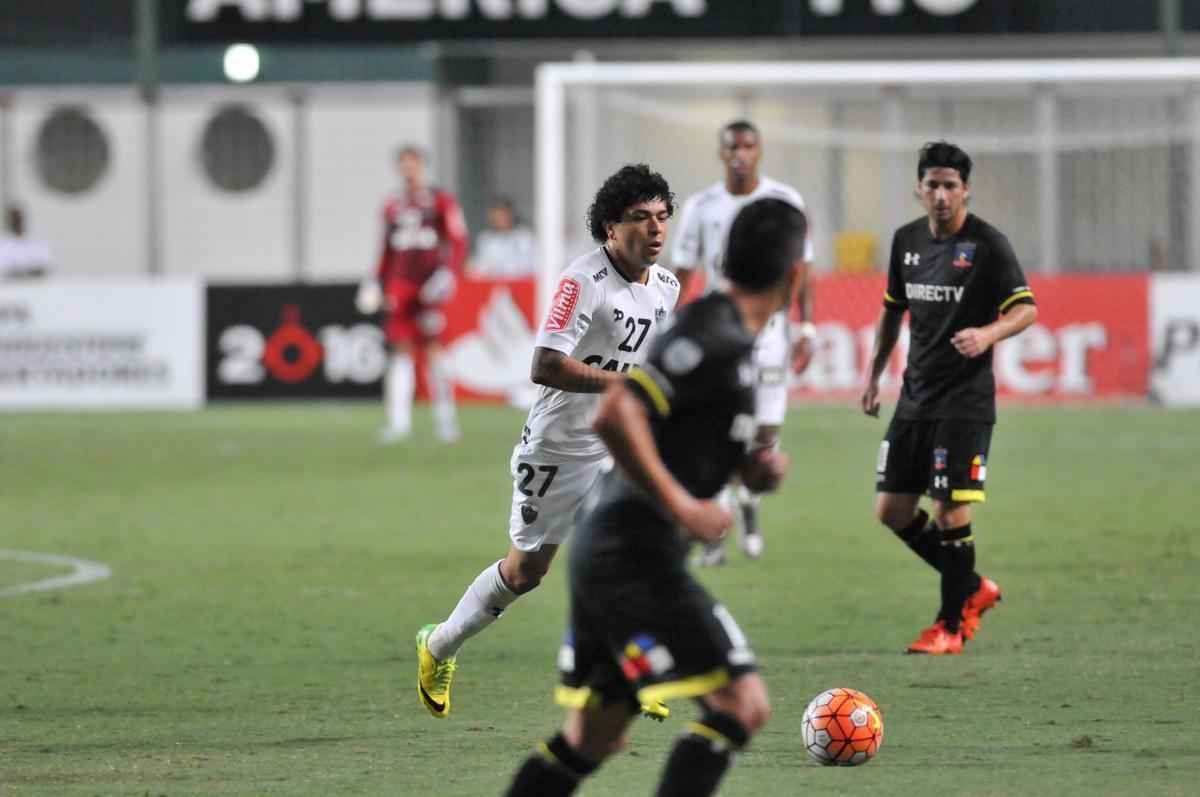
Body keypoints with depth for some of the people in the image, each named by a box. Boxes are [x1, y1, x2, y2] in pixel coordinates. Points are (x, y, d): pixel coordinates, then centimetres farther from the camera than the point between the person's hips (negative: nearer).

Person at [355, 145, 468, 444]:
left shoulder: (441, 202, 1)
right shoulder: (392, 207, 14)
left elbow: (458, 243, -1)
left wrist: (447, 274, -12)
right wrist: (376, 282, 14)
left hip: (430, 285, -3)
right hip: (400, 284, 3)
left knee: (433, 349, -5)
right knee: (401, 350, -3)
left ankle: (445, 418, 6)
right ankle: (399, 421, -8)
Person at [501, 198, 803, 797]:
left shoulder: (724, 335, 16)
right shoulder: (716, 337, -15)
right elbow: (616, 415, -26)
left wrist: (756, 466, 9)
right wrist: (681, 506, -22)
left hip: (603, 551, 10)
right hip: (637, 555, -10)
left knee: (593, 736, 15)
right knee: (741, 704, -12)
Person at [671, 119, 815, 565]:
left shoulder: (785, 202, -1)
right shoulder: (701, 208, 2)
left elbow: (801, 272, 2)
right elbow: (682, 274, 6)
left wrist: (806, 331, -4)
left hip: (769, 331, 0)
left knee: (766, 435, -4)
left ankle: (748, 500, 26)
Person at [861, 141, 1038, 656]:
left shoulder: (987, 244, -9)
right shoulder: (907, 240, 9)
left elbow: (1026, 309, -12)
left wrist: (988, 334, -31)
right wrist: (873, 375, 19)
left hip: (966, 401, -7)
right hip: (915, 396, 7)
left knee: (950, 510, -9)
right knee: (891, 510, 5)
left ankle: (952, 624, 5)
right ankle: (973, 589, 23)